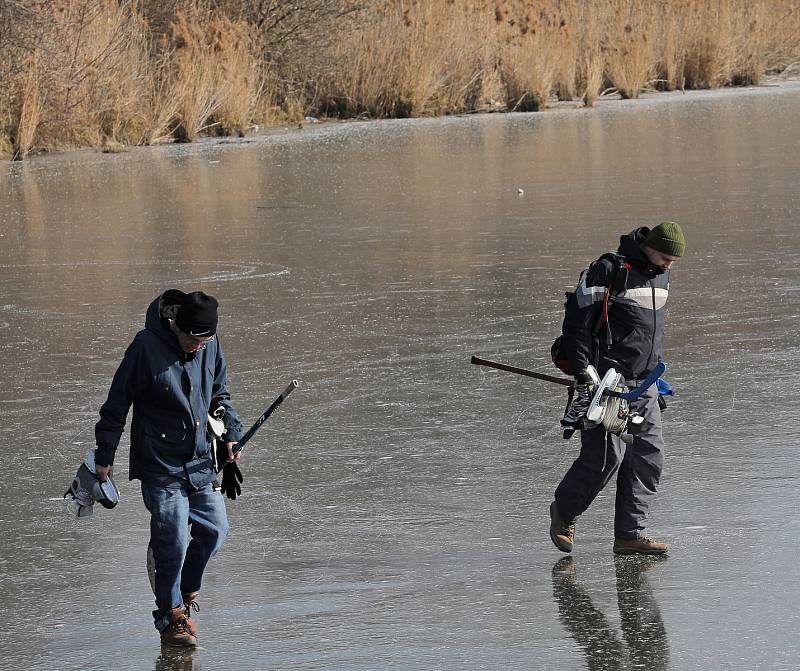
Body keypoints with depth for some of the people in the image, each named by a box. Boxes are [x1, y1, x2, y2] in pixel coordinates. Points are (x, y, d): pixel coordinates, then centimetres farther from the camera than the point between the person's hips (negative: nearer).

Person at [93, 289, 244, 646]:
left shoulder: (210, 346, 2)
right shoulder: (147, 346, -14)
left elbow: (219, 396, 19)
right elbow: (118, 403, -7)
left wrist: (231, 435, 5)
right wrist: (104, 456, -4)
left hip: (200, 461, 6)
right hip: (160, 464, -6)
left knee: (215, 529, 3)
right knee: (173, 540, -9)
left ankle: (185, 592, 28)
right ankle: (171, 617, 8)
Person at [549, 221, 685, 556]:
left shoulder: (661, 277, 12)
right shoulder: (609, 271, -13)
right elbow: (576, 321, -12)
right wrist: (583, 372, -16)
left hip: (644, 384, 8)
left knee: (650, 458, 1)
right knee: (607, 456, -10)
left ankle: (630, 534, 5)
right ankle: (564, 511, 14)